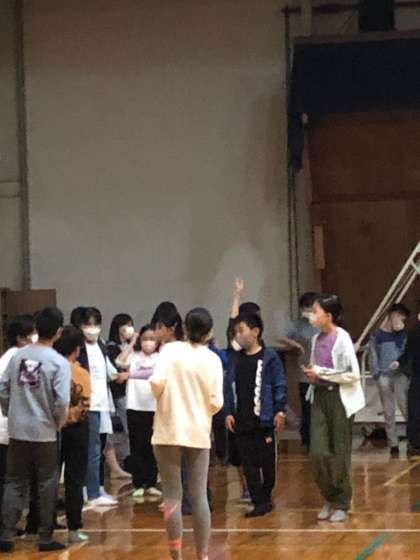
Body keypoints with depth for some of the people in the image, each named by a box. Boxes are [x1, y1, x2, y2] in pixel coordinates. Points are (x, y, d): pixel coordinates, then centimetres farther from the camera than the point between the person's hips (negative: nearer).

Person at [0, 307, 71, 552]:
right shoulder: (59, 362, -12)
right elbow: (62, 402, -18)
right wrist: (59, 424, 0)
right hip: (45, 433, -4)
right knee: (47, 486, 7)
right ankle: (46, 537, 10)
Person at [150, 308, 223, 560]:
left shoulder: (170, 350, -4)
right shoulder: (213, 359, -1)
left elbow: (157, 382, -18)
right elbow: (216, 403, -6)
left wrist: (162, 398, 3)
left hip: (169, 432, -1)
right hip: (199, 433, 1)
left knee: (173, 495, 4)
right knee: (199, 496, 8)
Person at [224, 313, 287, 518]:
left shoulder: (269, 357, -5)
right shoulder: (235, 359, 9)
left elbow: (279, 385, -5)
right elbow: (229, 387, 10)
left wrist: (280, 410, -10)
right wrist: (228, 412, 3)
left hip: (263, 419, -4)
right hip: (242, 421, 4)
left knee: (267, 462, 6)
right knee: (249, 464, 3)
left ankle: (266, 497, 24)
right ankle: (259, 502, 7)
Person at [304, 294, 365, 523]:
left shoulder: (342, 338, -13)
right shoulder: (317, 339, 8)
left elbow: (354, 375, -15)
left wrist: (322, 373, -15)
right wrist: (312, 373, 0)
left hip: (339, 398, -6)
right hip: (319, 397, 6)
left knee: (339, 454, 1)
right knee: (318, 452, -1)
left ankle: (342, 504, 14)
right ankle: (330, 499, 17)